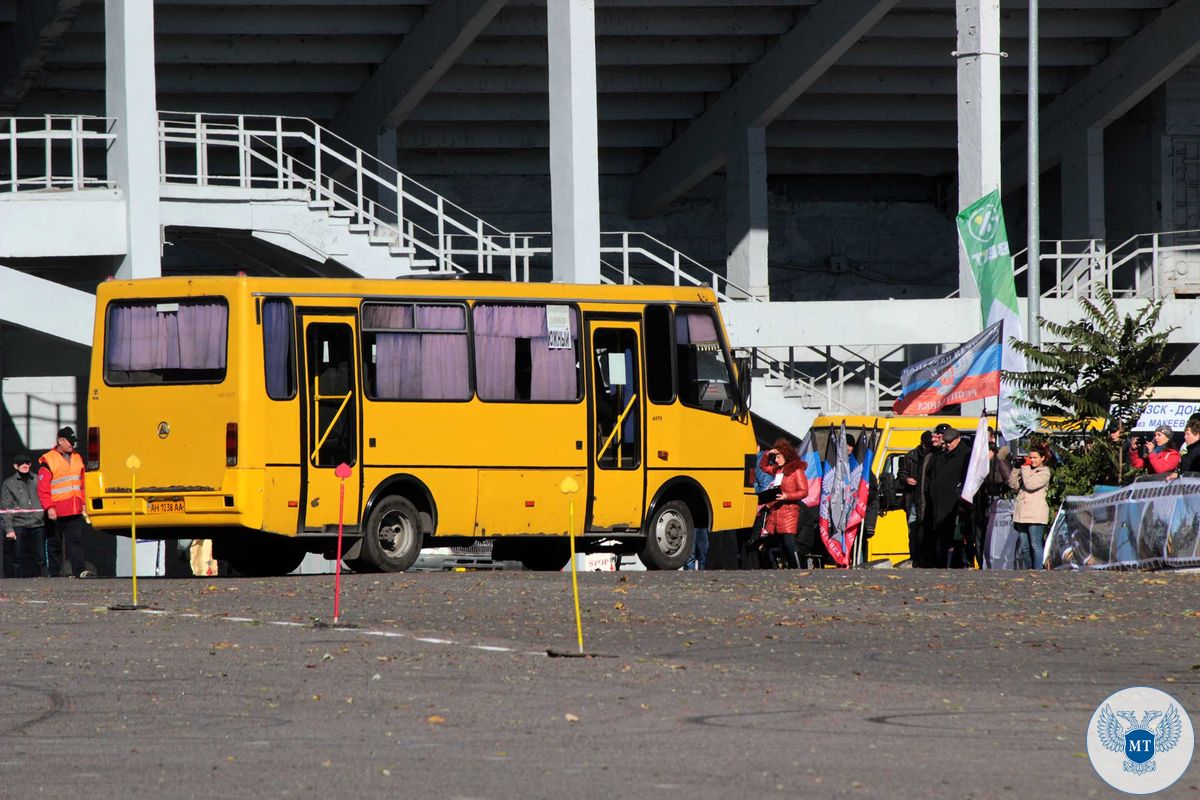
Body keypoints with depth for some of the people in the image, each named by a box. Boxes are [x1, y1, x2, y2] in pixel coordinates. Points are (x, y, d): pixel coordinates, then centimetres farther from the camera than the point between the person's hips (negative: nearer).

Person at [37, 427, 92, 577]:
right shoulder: (48, 461, -6)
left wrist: (83, 503, 14)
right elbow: (43, 488, -10)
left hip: (75, 511, 4)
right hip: (56, 512, -4)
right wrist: (49, 508, -16)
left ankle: (80, 570, -12)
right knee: (55, 543, 5)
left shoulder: (77, 458, 14)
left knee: (76, 540, -5)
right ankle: (54, 573, 10)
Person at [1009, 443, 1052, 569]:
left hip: (1036, 514, -7)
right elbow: (1013, 484, 14)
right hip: (1022, 513, 7)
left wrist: (1025, 468, -6)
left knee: (1036, 545, -10)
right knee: (1024, 547, 6)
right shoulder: (1027, 471, 20)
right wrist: (1016, 468, 6)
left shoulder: (1044, 473, 1)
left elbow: (1030, 485, -13)